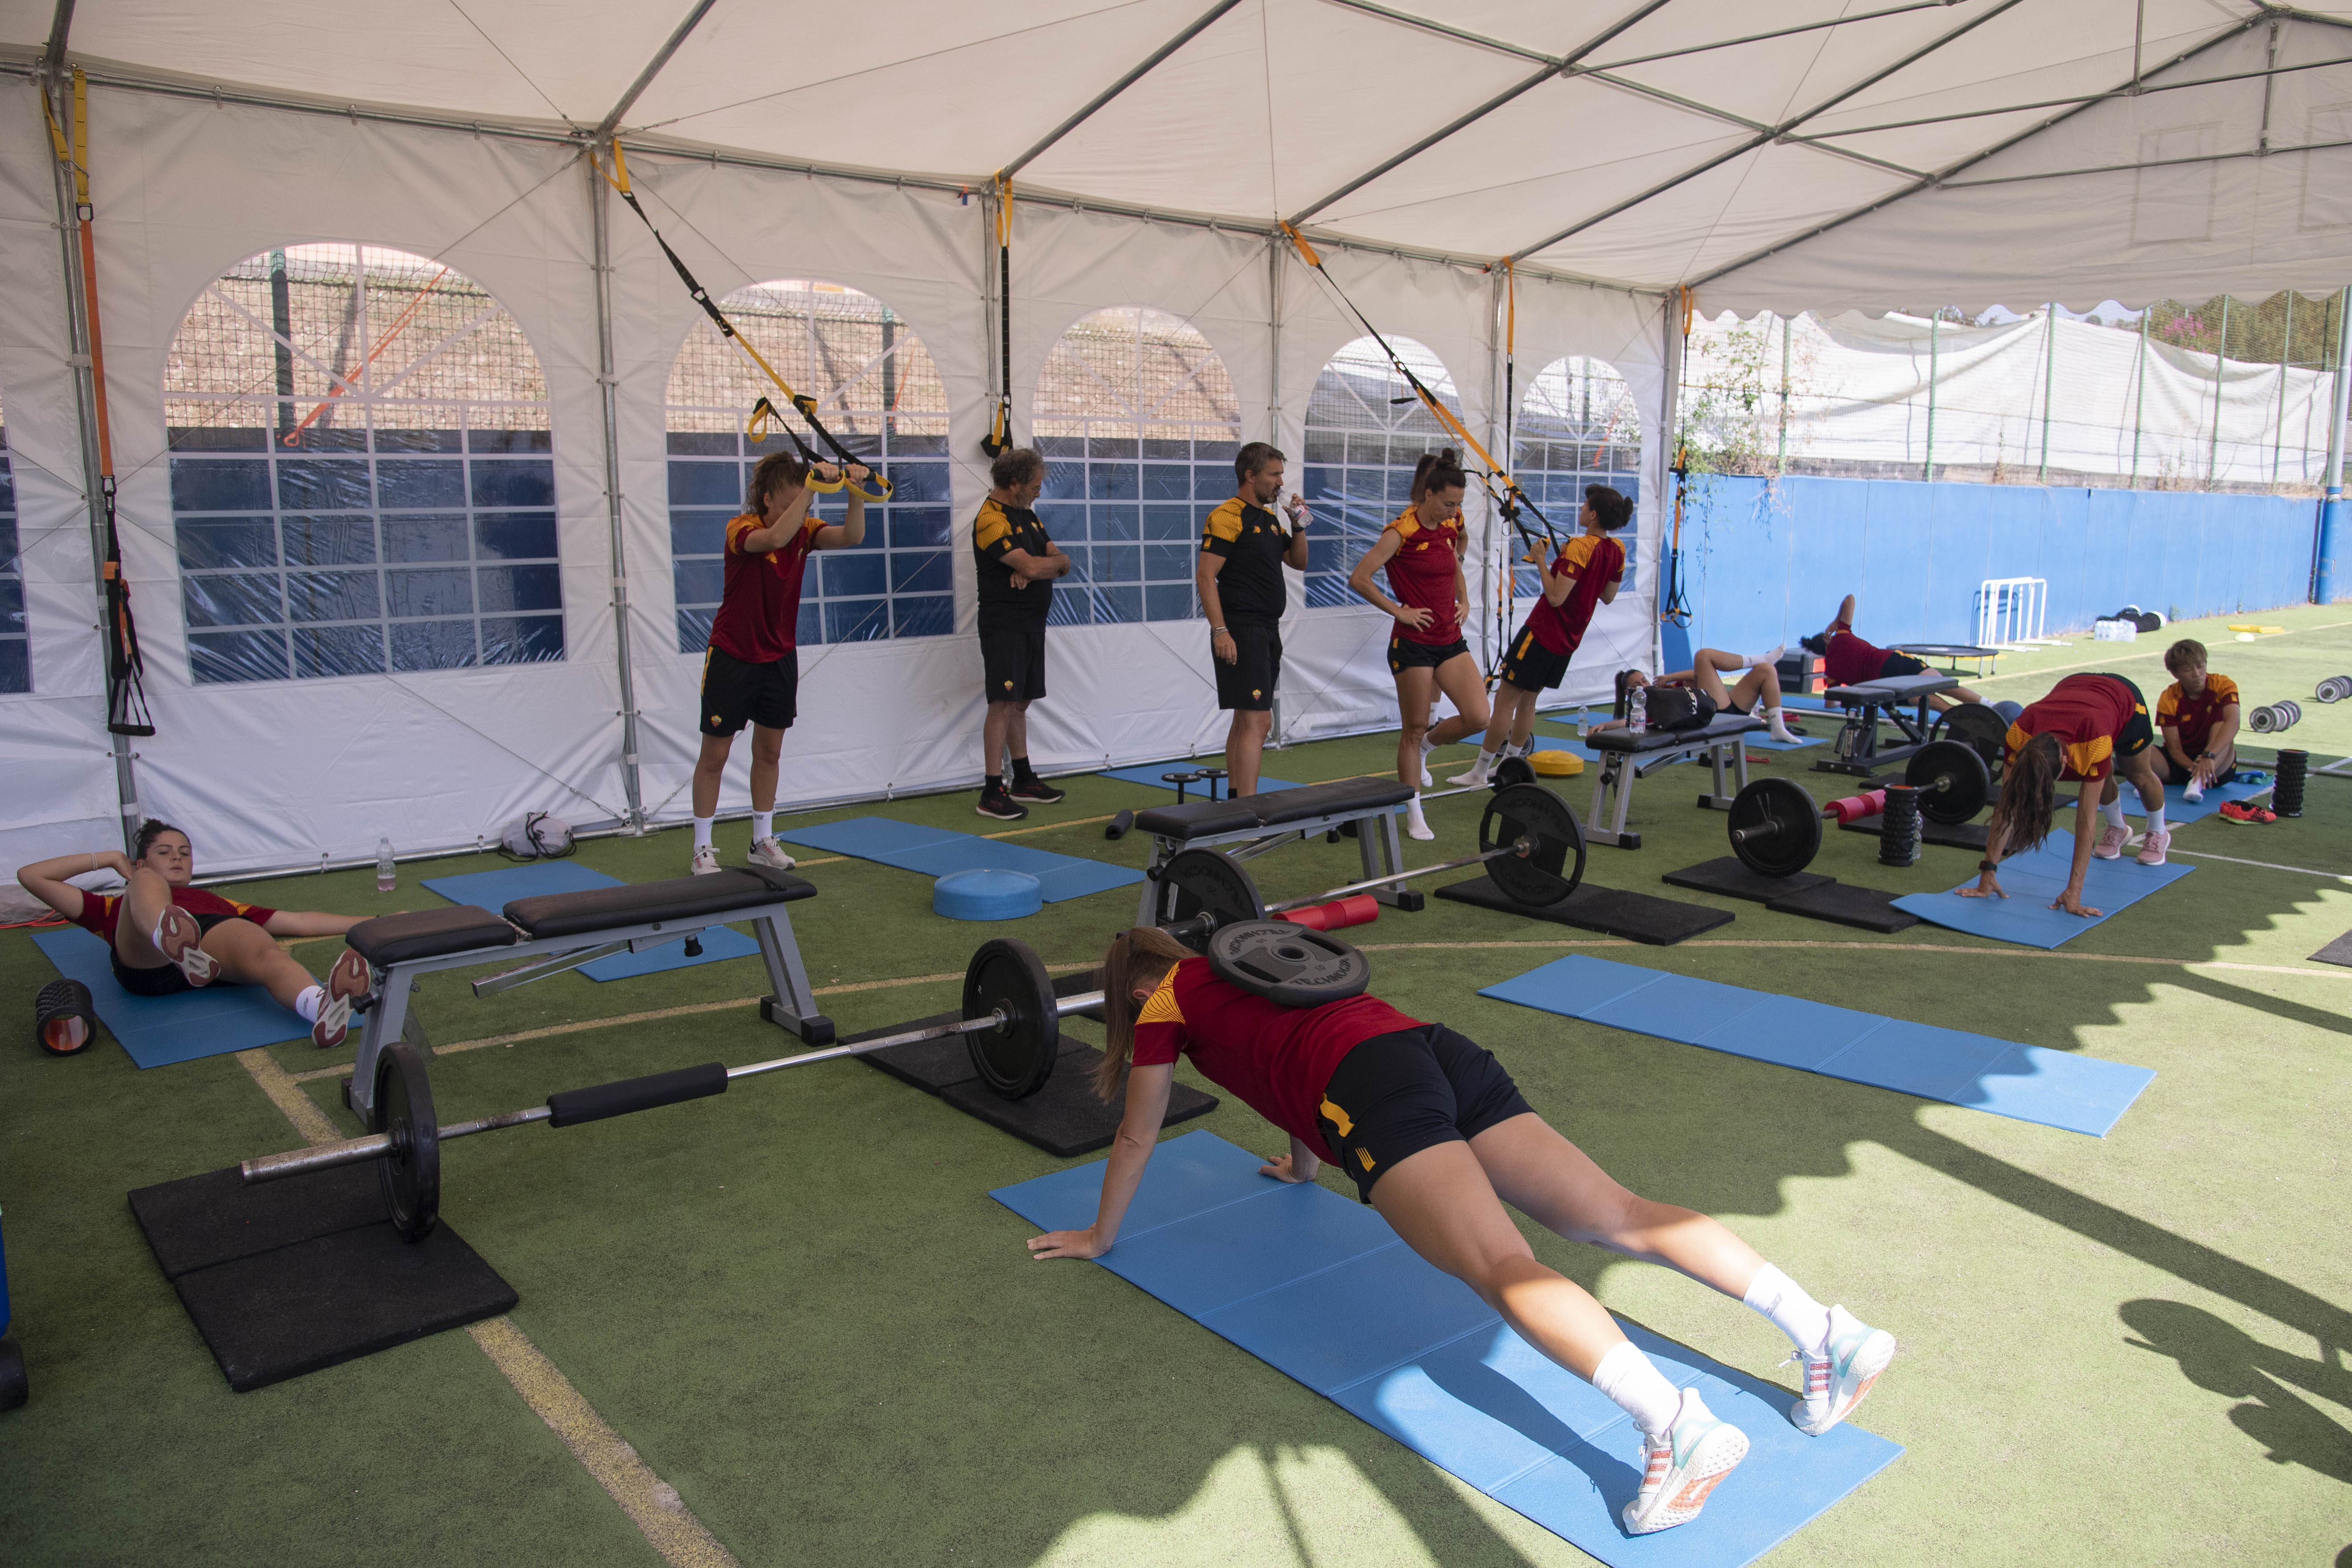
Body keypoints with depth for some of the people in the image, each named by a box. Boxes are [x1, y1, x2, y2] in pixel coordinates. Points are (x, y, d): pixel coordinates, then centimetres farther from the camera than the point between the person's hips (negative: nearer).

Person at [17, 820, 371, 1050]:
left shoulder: (216, 902, 44)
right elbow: (31, 876, 38)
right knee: (147, 884, -28)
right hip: (146, 962, 0)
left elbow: (298, 921, 36)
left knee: (267, 952, -35)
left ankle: (323, 1007, -71)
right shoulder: (114, 908, 41)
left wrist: (371, 924, 27)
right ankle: (171, 937, -65)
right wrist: (110, 858, 39)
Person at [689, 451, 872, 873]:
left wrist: (856, 493, -36)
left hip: (780, 657, 5)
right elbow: (775, 538, -42)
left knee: (769, 751, 13)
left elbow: (851, 537, -21)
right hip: (733, 656, -5)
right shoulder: (742, 528, -19)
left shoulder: (804, 529, -4)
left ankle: (762, 842, 26)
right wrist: (812, 487, -47)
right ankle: (702, 848, 14)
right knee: (715, 755, 3)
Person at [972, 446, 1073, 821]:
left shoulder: (1026, 514, 16)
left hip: (1032, 624, 9)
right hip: (1004, 625, -9)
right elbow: (1030, 566, -24)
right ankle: (992, 793, -8)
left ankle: (1023, 781, 23)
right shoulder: (991, 520, -15)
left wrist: (1034, 568, -10)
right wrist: (1055, 561, -2)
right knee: (1003, 705, -10)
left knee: (1021, 703, 15)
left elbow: (1062, 562, 11)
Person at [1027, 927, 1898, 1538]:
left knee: (1504, 1270, -24)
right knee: (1618, 1218, -3)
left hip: (1375, 1090, -7)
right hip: (1445, 1054, 7)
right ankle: (1827, 1332, -15)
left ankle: (1677, 1426, -45)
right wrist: (1303, 1166, 67)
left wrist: (1098, 1238, 39)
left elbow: (1138, 1139, 25)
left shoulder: (1168, 1005, 17)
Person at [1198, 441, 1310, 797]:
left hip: (1266, 631, 10)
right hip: (1242, 632, -10)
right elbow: (1205, 576, -17)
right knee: (1257, 721, -15)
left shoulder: (1268, 517, 16)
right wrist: (1219, 631, -23)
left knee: (1245, 720, 14)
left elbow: (1299, 562, 24)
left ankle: (1234, 798, 23)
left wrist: (1298, 524, 7)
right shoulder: (1227, 517, -11)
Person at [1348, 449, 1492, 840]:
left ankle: (1426, 748, 25)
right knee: (1414, 729, 2)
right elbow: (1358, 579, -16)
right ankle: (1414, 815, 15)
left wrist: (1464, 601, 11)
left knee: (1478, 716, -6)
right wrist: (1399, 610, -13)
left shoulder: (1449, 527, 8)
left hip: (1450, 639, 6)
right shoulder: (1401, 533, -13)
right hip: (1414, 643, -6)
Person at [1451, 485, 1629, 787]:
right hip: (1569, 639, 8)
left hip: (1543, 634, -8)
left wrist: (1541, 562, -16)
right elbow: (1608, 597, 15)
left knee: (1506, 699, -1)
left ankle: (1479, 771, 4)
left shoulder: (1579, 547, -21)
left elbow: (1556, 597, -26)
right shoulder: (1616, 551, 3)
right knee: (1528, 700, 20)